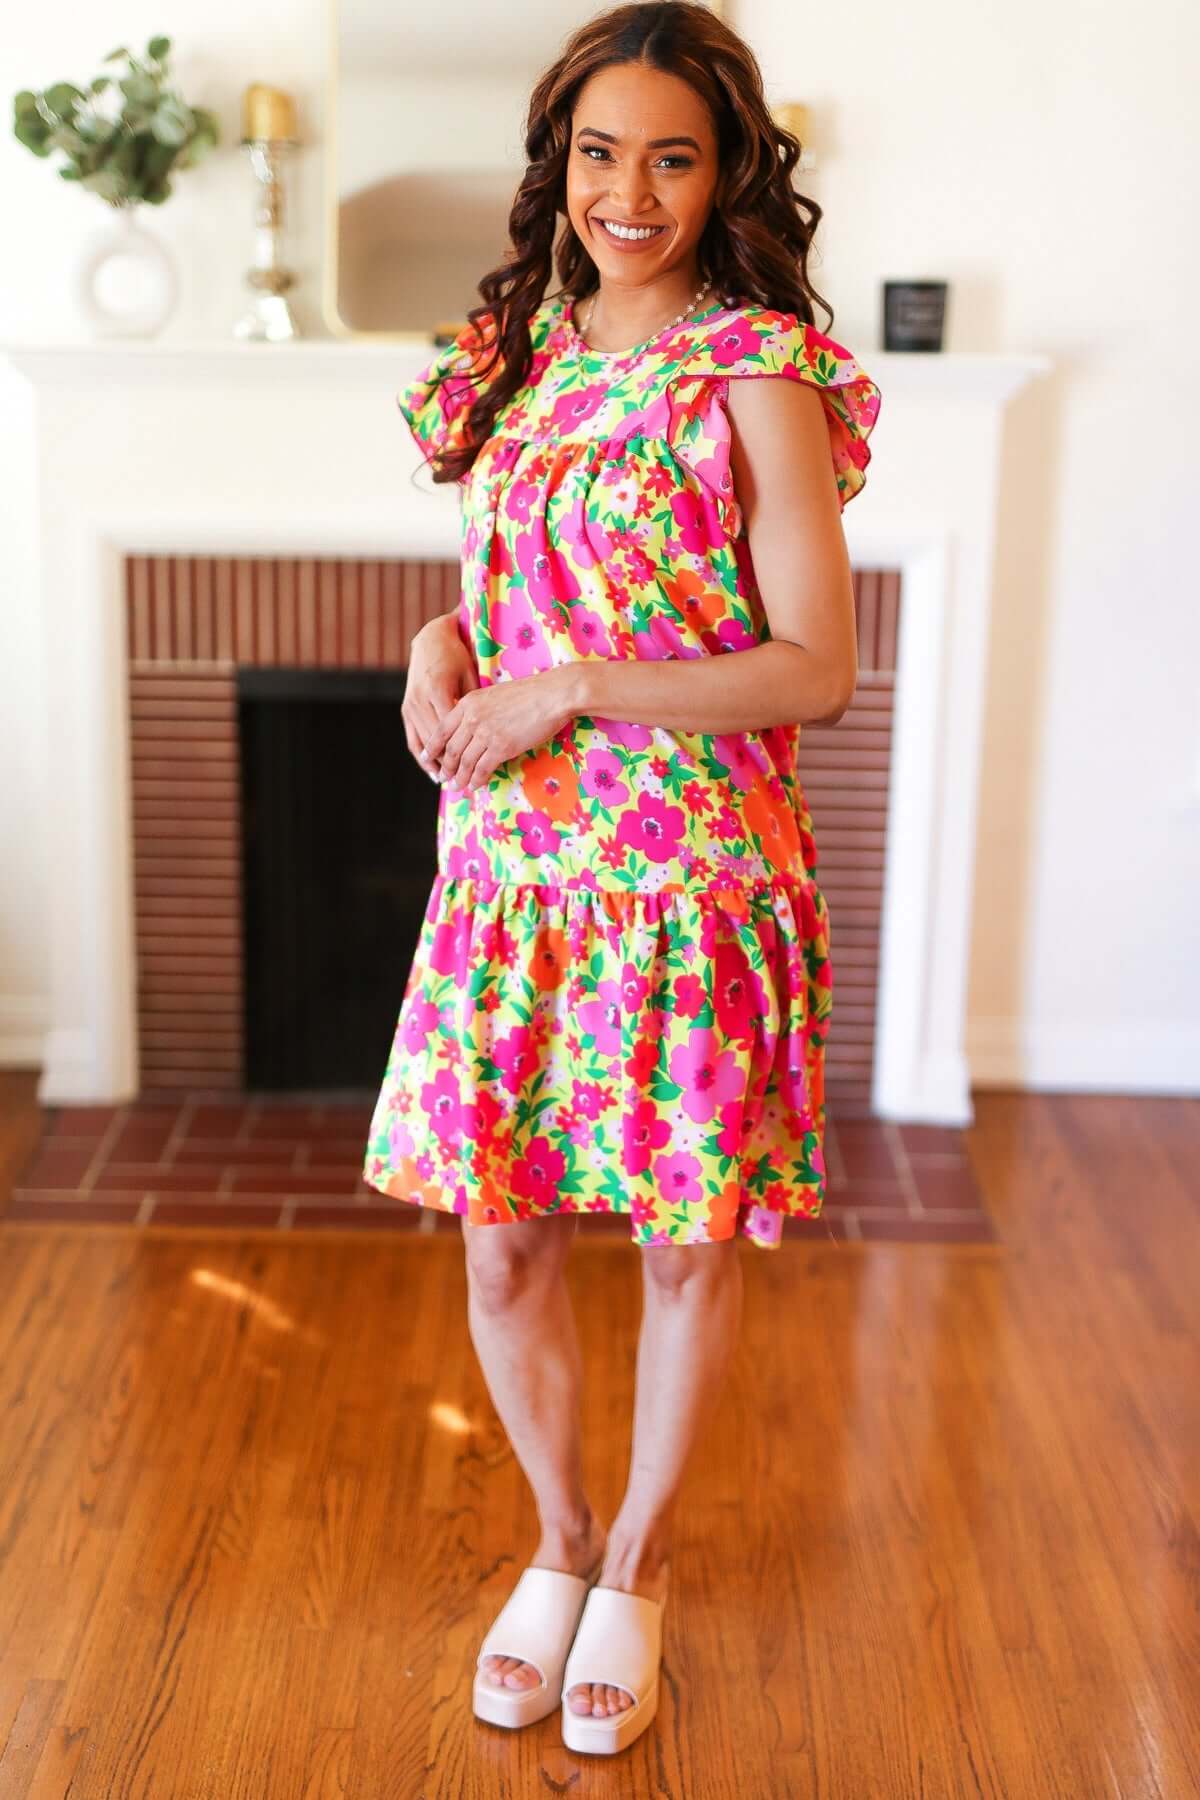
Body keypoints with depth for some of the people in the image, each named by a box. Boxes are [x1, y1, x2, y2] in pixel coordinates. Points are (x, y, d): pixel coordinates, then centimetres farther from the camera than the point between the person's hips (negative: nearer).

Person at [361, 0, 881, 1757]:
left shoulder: (759, 378, -10)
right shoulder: (520, 355, 9)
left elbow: (818, 669, -14)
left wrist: (566, 689, -18)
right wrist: (443, 642, -3)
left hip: (691, 877, -5)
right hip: (511, 867, 5)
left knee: (689, 1244, 10)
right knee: (504, 1243, 11)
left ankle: (636, 1564, 32)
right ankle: (558, 1540, 35)